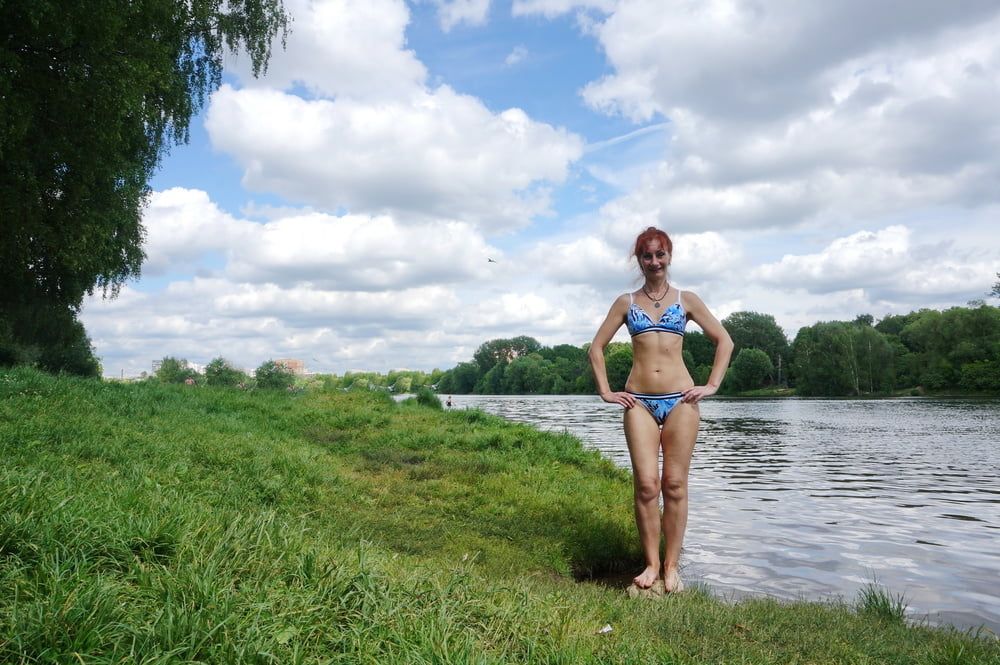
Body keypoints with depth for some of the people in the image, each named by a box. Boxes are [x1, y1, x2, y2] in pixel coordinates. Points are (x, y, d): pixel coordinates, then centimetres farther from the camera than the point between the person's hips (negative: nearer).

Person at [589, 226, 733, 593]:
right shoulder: (626, 302, 10)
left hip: (680, 400, 0)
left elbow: (724, 341, 11)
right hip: (639, 401, 0)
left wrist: (712, 385, 2)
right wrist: (605, 391, 4)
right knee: (646, 485, -5)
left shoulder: (686, 299, 9)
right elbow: (596, 347, 12)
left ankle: (671, 566, 10)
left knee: (675, 485, 1)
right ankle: (651, 564, 8)